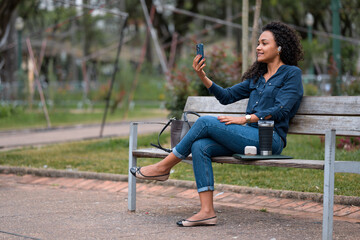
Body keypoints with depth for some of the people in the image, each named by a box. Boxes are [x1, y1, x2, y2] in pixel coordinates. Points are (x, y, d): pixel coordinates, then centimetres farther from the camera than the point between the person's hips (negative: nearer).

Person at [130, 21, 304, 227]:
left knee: (206, 122, -20)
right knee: (200, 146, -19)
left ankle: (164, 167, -6)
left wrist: (245, 119, -15)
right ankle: (207, 211, -23)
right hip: (250, 137, 7)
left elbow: (280, 110, -10)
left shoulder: (291, 73, 2)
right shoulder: (257, 77, 24)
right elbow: (227, 96, 19)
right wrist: (203, 77, 5)